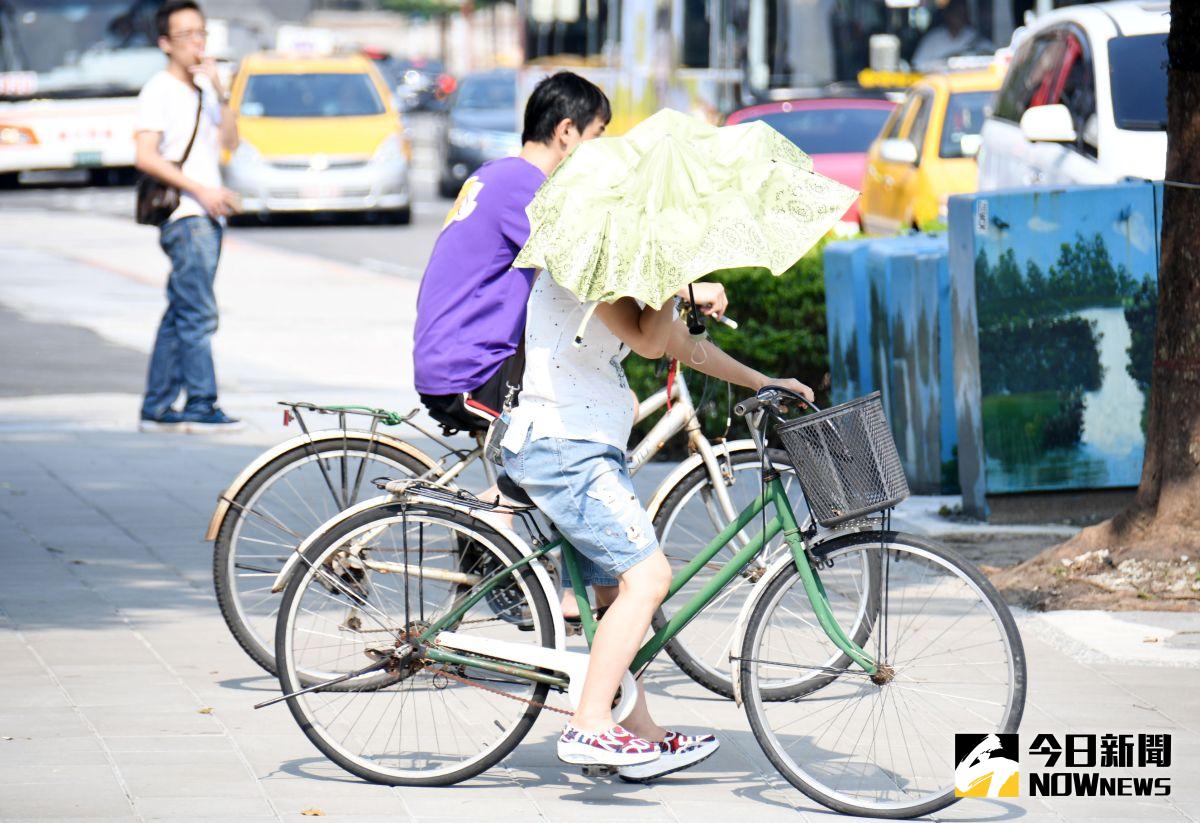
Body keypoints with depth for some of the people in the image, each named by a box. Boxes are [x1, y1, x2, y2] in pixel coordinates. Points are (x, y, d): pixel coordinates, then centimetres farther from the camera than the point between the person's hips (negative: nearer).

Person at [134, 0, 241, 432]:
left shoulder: (202, 90, 18)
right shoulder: (159, 90, -6)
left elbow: (230, 142, 10)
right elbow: (146, 156, -15)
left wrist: (219, 93, -2)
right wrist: (200, 190, -19)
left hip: (208, 215, 8)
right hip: (183, 216, -8)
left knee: (180, 315, 9)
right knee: (199, 314, -12)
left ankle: (157, 408, 12)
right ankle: (201, 406, -12)